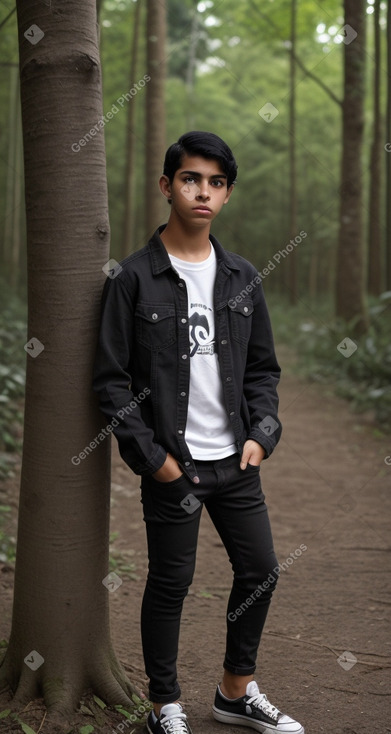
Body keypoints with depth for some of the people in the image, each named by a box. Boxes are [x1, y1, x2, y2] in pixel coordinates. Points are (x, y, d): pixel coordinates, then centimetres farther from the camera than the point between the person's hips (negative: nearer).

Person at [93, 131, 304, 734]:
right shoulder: (134, 279, -7)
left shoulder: (242, 278, 8)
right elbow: (112, 378, -7)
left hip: (236, 460, 5)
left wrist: (261, 435, -1)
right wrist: (151, 455, -13)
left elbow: (263, 368, 14)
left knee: (260, 569, 11)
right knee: (171, 583, 5)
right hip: (173, 465, -5)